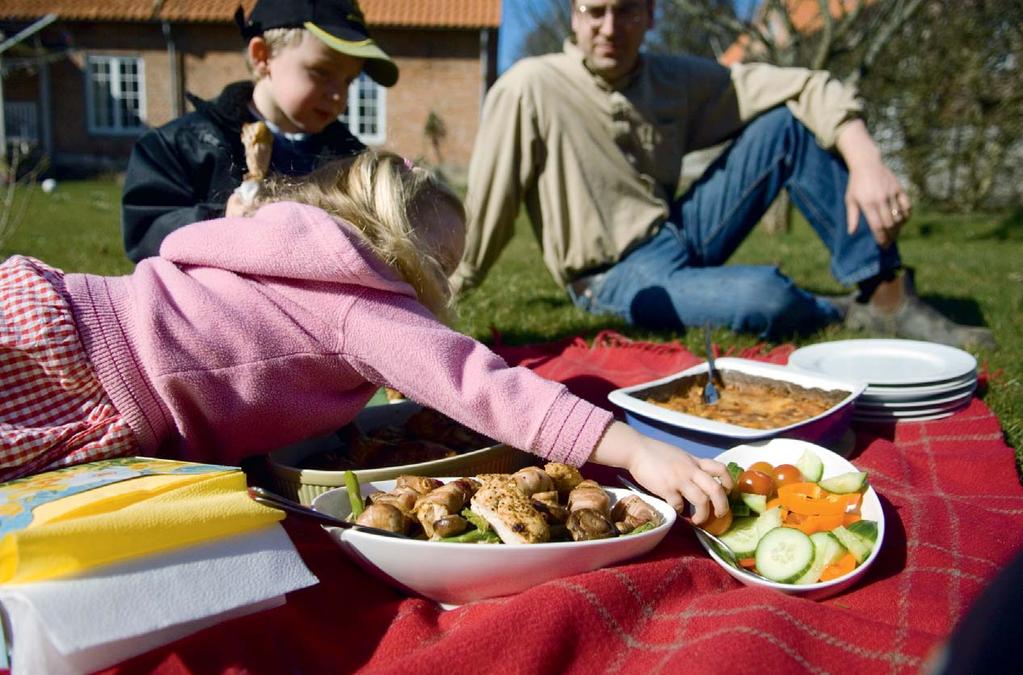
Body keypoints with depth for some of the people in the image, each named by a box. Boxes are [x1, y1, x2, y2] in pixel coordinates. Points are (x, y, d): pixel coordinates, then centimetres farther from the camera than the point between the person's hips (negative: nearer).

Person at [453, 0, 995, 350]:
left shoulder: (676, 80, 0)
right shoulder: (531, 88, -15)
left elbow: (805, 87, -3)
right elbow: (485, 210, -11)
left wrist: (865, 162, -19)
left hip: (682, 235, 6)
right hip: (620, 278, -6)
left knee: (788, 123, -8)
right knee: (763, 296, -34)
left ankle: (888, 296, -8)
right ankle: (847, 316, 2)